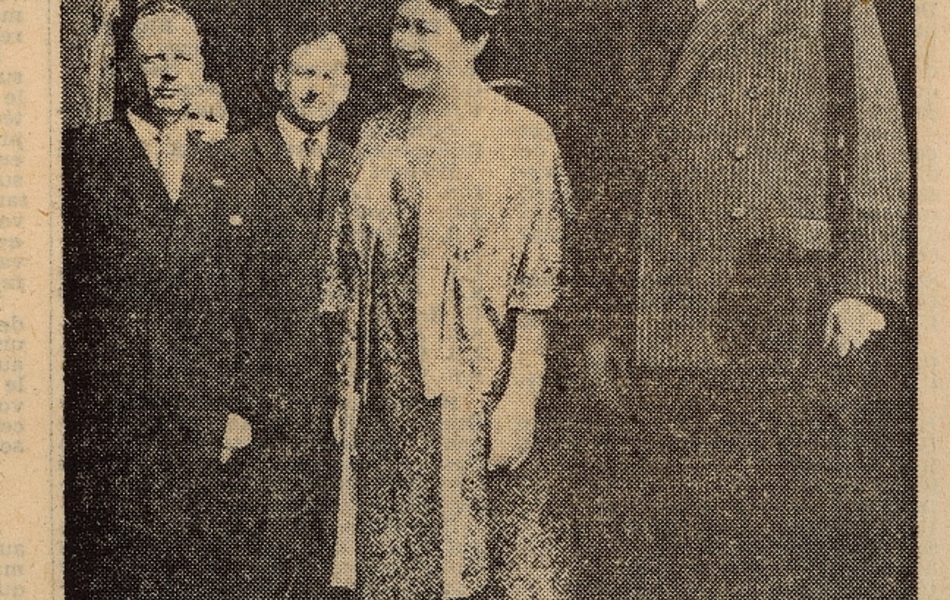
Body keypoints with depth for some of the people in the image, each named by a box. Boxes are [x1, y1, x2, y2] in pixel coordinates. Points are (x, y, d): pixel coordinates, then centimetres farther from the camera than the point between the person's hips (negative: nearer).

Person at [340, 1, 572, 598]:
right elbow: (362, 276, 13)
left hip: (479, 392, -5)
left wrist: (521, 398, -15)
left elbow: (536, 282, -9)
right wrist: (351, 389, 10)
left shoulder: (521, 136, -5)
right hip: (391, 396, 5)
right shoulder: (380, 137, 10)